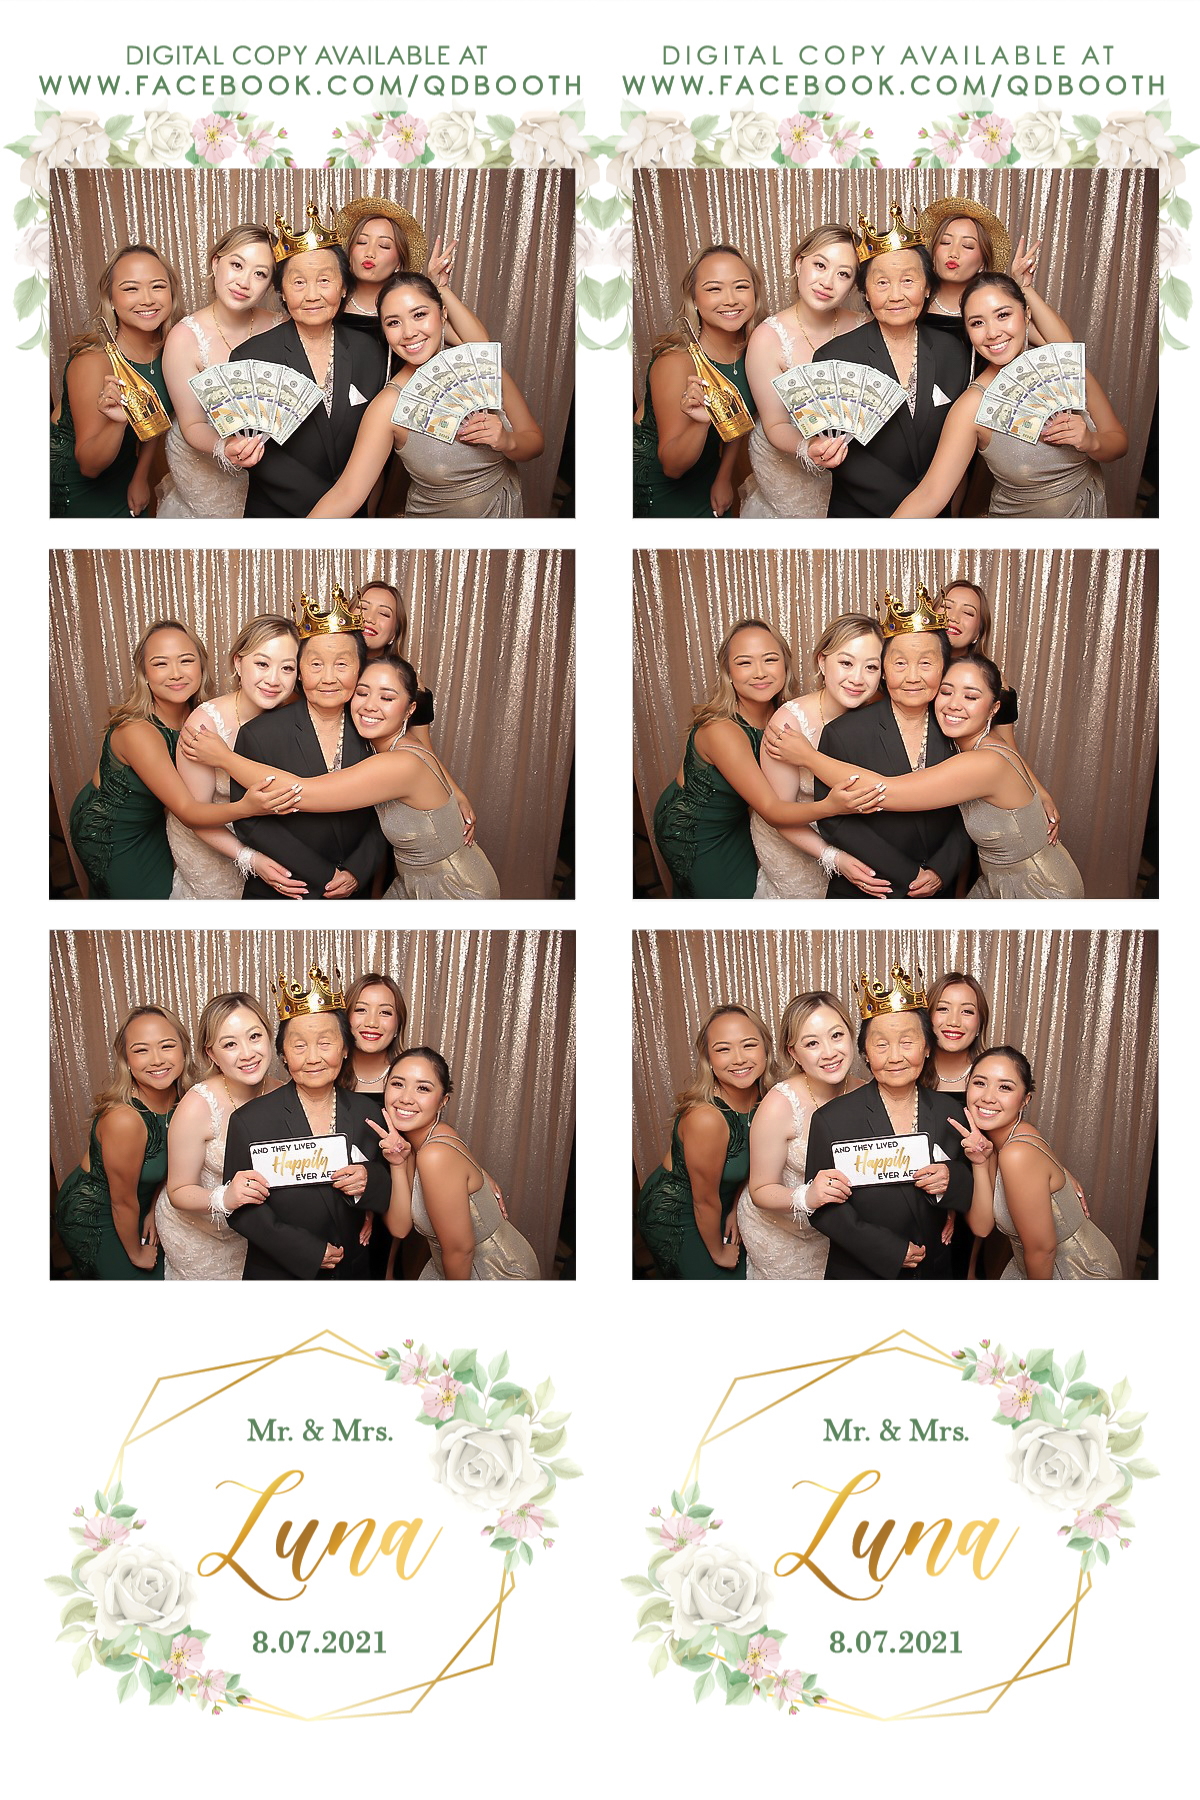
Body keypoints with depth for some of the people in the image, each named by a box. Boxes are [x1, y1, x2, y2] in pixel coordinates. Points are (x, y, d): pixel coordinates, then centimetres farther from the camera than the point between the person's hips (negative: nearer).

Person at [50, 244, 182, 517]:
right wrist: (118, 422, -45)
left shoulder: (167, 348, -13)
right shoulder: (92, 361, -32)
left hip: (124, 471, 6)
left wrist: (141, 476, 8)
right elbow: (89, 465, -29)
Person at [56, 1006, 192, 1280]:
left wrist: (153, 1210, 5)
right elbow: (123, 1202, -24)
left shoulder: (182, 1100, -16)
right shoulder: (123, 1118, -37)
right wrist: (136, 1254, -11)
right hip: (92, 1220, -7)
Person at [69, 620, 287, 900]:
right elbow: (185, 809, -38)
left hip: (148, 821, 6)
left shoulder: (194, 716, -14)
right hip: (109, 834, -6)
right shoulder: (137, 731, -36)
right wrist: (244, 808, -56)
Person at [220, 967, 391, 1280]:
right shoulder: (249, 1121, -15)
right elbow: (240, 1210, -13)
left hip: (352, 1273, 3)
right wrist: (308, 1252, -19)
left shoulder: (368, 1113, -5)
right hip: (277, 1275, -3)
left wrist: (369, 1181, -20)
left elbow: (389, 1193, 3)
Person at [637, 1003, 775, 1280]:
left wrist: (734, 1210, 7)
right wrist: (718, 1253, -10)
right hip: (674, 1218, -7)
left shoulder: (764, 1099, -16)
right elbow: (705, 1201, -24)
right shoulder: (705, 1118, -37)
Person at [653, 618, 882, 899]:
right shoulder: (721, 730, -36)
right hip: (693, 836, -7)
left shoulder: (778, 715, -15)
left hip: (733, 821, 7)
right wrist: (829, 806, -55)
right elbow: (770, 809, -37)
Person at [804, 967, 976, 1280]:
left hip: (935, 1272, 3)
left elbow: (973, 1194, 3)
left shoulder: (950, 1112, -5)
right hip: (859, 1274, -3)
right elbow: (823, 1210, -14)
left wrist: (952, 1181, -20)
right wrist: (892, 1251, -20)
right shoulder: (831, 1119, -16)